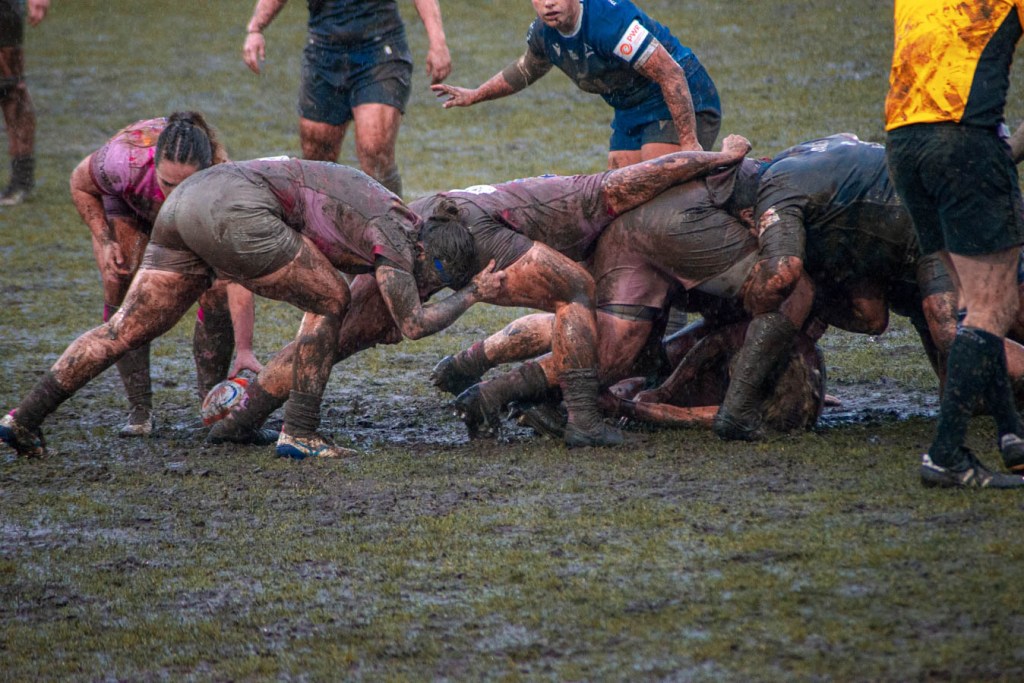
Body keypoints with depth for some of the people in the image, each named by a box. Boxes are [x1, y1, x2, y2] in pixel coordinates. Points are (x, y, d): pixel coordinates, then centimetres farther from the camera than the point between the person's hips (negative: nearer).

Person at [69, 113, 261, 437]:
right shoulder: (125, 159, -43)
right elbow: (81, 185, -17)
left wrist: (244, 349, -48)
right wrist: (104, 241, -28)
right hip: (126, 203, 0)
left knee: (217, 296, -18)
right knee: (122, 289, -19)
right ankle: (140, 410, -9)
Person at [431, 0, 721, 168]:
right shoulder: (543, 32, -2)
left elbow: (671, 74, -29)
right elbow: (527, 68, 25)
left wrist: (689, 142, -29)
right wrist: (475, 95, 28)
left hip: (680, 107, -9)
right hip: (630, 113, 9)